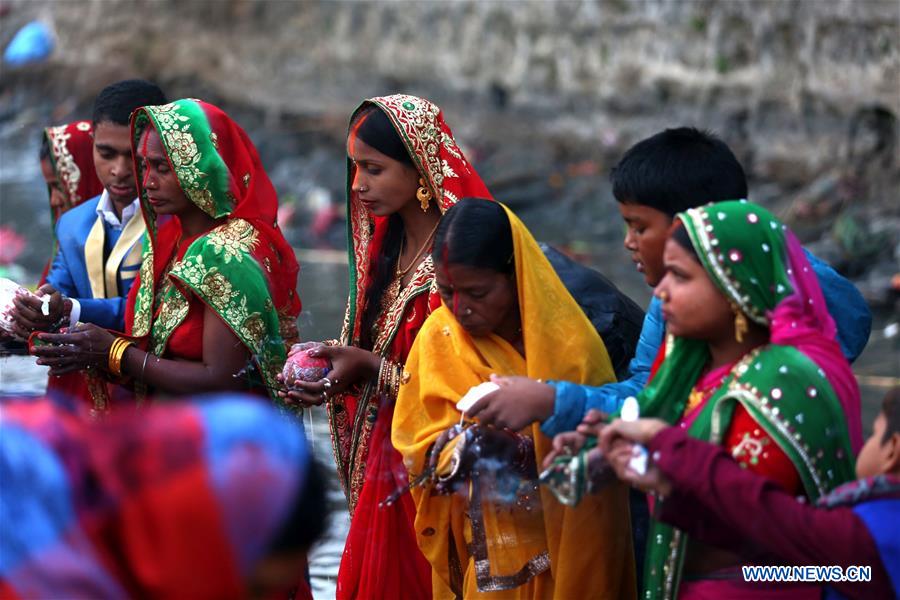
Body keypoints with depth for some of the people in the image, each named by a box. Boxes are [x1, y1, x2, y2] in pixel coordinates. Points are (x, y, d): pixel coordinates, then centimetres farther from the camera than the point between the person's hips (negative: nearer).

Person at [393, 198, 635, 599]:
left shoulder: (569, 346, -15)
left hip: (561, 551, -3)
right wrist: (459, 446, -21)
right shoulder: (438, 337, -5)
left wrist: (523, 448, -26)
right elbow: (417, 447, -3)